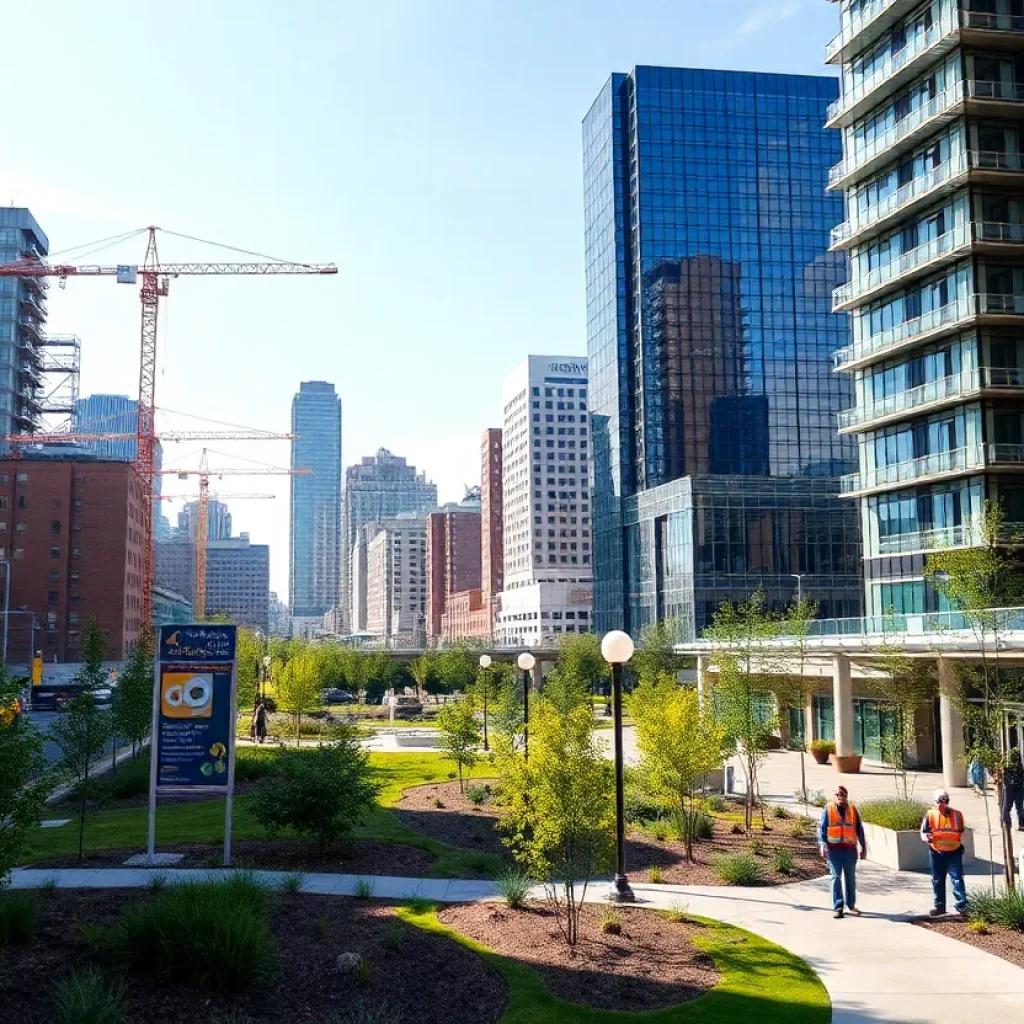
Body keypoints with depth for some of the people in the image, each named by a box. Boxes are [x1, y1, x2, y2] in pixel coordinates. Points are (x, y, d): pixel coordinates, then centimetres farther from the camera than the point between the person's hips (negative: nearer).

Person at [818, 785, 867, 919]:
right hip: (833, 848, -2)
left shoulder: (853, 810, 8)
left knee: (850, 878, 10)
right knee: (836, 877, -3)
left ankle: (851, 905, 23)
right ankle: (838, 907, -1)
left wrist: (863, 847, 13)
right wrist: (823, 844, -11)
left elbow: (860, 830, 14)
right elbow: (822, 828, 0)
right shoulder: (828, 809, 2)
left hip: (850, 849, 2)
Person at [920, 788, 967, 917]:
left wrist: (960, 840, -8)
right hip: (936, 852, 1)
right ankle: (939, 905, 20)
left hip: (954, 851, -1)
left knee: (957, 877, -9)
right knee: (937, 880, 9)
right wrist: (927, 838, -24)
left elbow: (961, 832, 12)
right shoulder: (930, 815, 0)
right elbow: (923, 832, -3)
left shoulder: (956, 815, 2)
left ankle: (962, 905, -8)